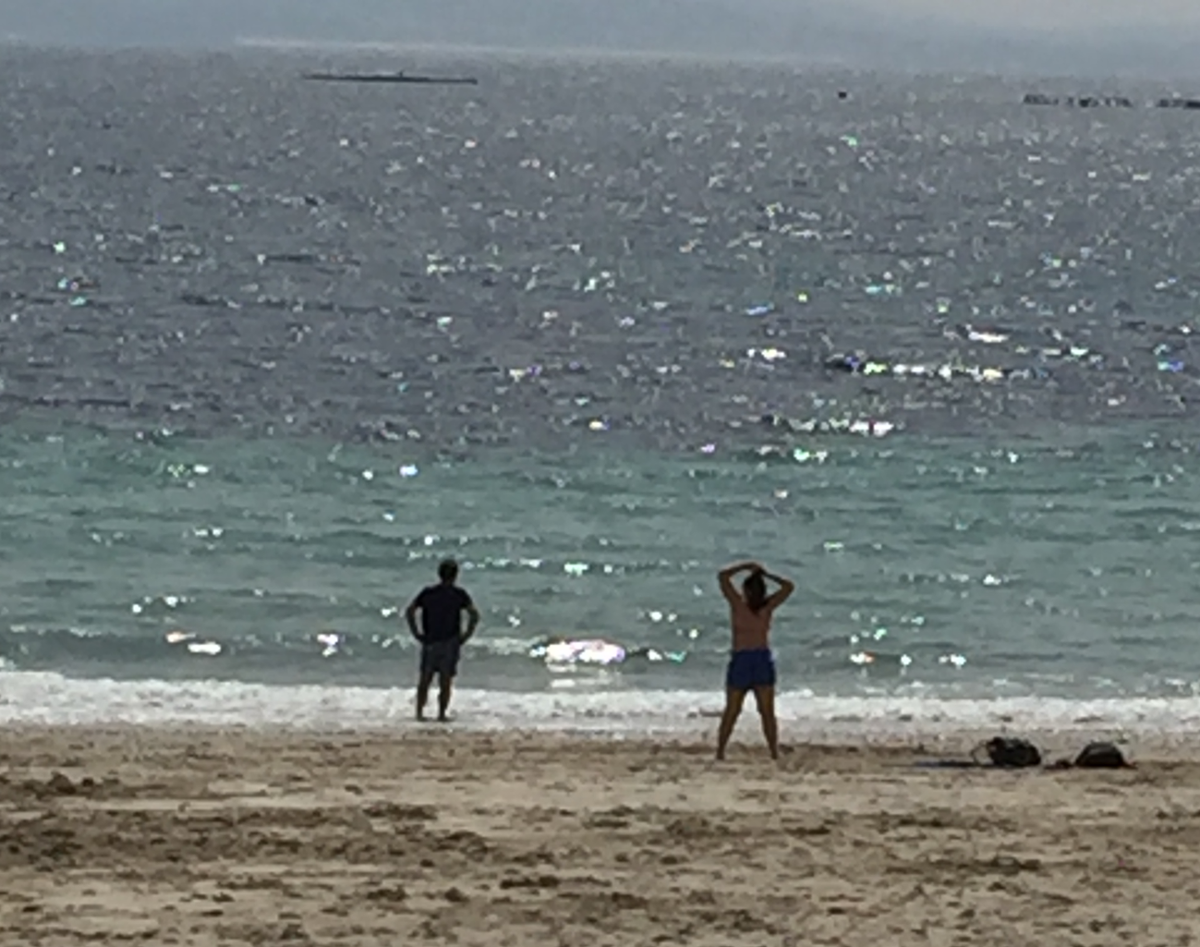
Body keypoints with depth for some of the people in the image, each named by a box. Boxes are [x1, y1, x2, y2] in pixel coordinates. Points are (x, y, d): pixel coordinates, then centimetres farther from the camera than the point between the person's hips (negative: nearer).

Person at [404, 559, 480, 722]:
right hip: (450, 642, -2)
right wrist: (466, 635, -4)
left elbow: (409, 611, -4)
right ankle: (442, 714, 2)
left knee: (425, 679, 9)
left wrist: (416, 633, 0)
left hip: (430, 641, 2)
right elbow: (474, 614, -12)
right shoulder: (459, 594, -3)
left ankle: (419, 712, 6)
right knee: (445, 681, 3)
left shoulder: (427, 593, 3)